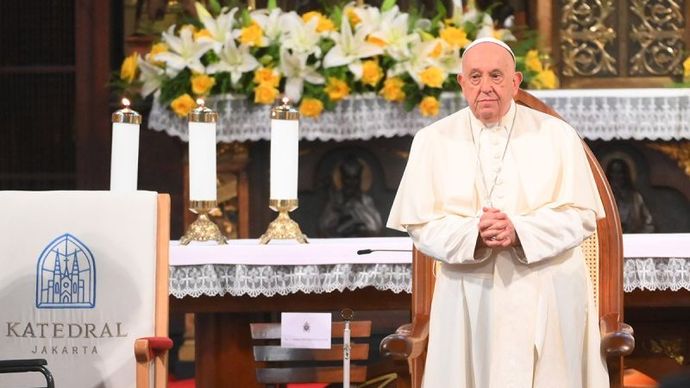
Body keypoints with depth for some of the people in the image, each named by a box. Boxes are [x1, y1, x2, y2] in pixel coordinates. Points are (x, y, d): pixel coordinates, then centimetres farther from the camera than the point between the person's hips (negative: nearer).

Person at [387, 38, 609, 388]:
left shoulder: (557, 135, 2)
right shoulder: (433, 141, 4)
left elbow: (583, 214, -3)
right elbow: (420, 223, -1)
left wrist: (520, 231, -18)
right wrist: (473, 233, -20)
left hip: (549, 298, 0)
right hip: (469, 301, 0)